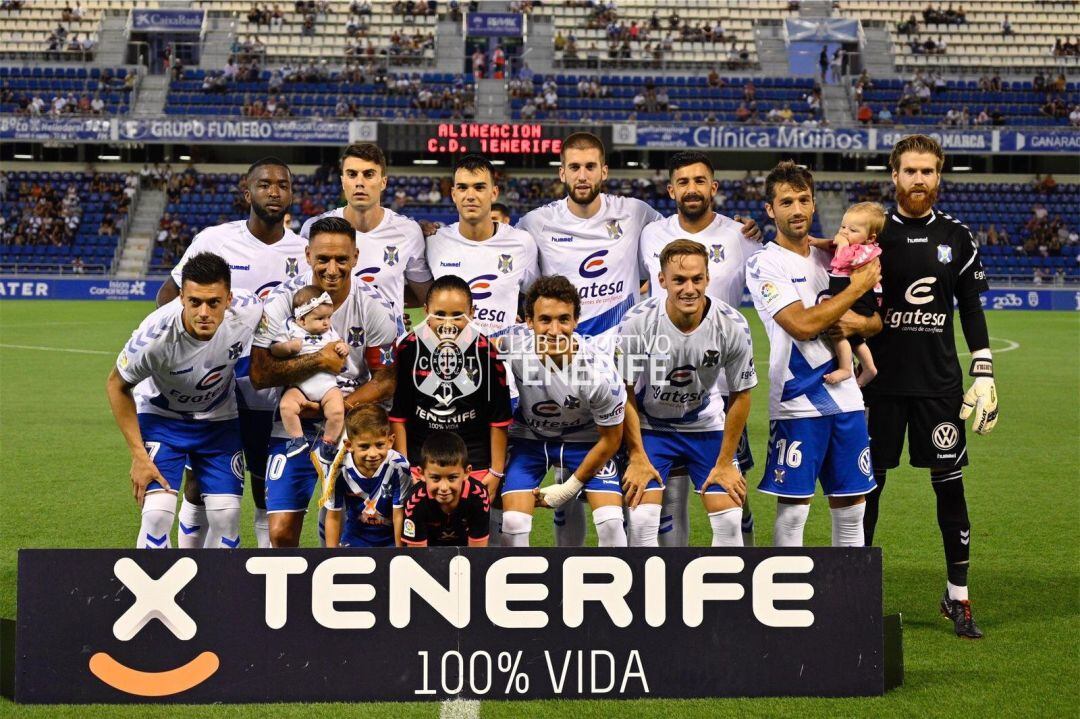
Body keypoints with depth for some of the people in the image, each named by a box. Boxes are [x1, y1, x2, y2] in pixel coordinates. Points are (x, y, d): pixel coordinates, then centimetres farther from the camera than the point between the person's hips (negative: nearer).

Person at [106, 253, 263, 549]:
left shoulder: (251, 311, -27)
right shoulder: (155, 335, -34)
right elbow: (117, 385, -15)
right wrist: (139, 455, -17)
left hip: (220, 420, 3)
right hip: (161, 416, -3)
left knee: (226, 517, -4)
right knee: (158, 513, -18)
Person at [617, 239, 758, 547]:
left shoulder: (732, 326, -20)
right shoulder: (636, 323, -24)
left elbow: (739, 396, -7)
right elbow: (625, 394, -11)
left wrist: (725, 462, -4)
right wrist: (637, 455, -11)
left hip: (707, 425, 1)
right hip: (650, 426, -1)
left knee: (729, 519, -7)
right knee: (641, 520, -16)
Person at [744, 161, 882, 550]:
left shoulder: (829, 258, 13)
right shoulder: (764, 263, -7)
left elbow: (876, 320, 15)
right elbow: (803, 325, -19)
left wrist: (860, 323, -9)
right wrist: (858, 287, -12)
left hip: (846, 397, 6)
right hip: (797, 402, -6)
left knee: (851, 508, 9)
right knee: (793, 510, -2)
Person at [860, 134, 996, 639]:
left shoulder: (956, 238, 6)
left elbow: (972, 311, 9)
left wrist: (984, 375, 3)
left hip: (939, 381, 1)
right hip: (881, 379, -1)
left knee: (950, 485, 2)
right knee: (867, 484, 3)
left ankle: (958, 595, 13)